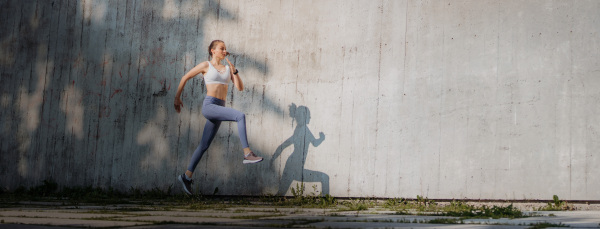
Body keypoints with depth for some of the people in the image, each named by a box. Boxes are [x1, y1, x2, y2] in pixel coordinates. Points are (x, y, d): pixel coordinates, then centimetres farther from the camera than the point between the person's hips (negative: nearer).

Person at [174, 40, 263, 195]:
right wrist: (177, 98, 12)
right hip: (209, 105, -6)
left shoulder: (228, 68, 16)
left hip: (219, 109, 6)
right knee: (240, 116, -26)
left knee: (204, 145, 7)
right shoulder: (206, 65, 3)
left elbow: (240, 87, 9)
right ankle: (247, 154, -27)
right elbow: (185, 78, 11)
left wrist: (234, 70, -3)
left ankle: (187, 176, 15)